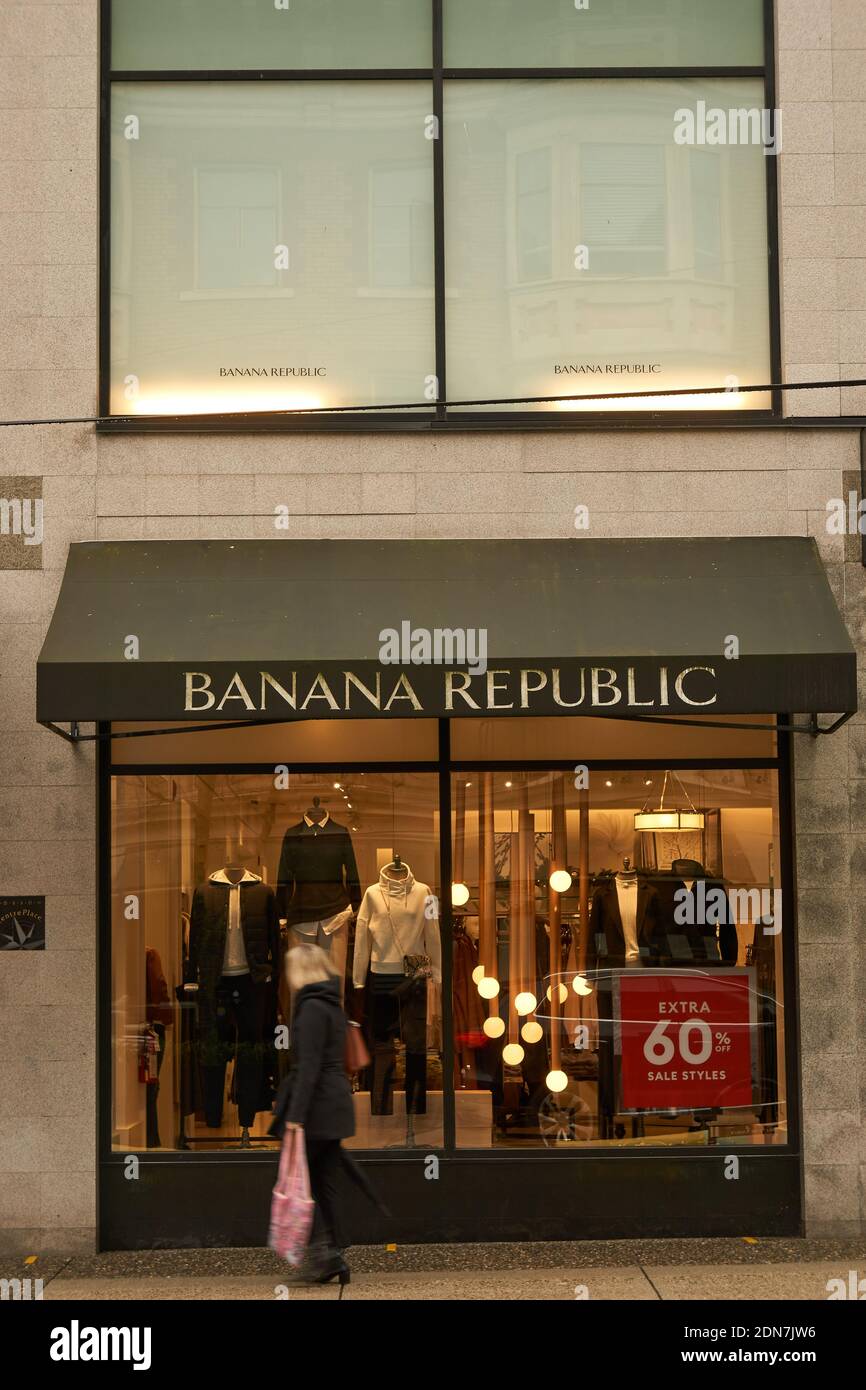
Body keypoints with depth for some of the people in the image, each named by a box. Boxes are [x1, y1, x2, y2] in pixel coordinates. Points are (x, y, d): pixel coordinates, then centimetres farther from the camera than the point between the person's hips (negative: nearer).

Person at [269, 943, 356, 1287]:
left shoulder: (311, 1008, -13)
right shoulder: (332, 1005, 15)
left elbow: (309, 1066, -21)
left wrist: (295, 1115, -24)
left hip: (316, 1105, -9)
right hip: (336, 1105, 9)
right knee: (325, 1185, 11)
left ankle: (323, 1248, -8)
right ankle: (334, 1258, 12)